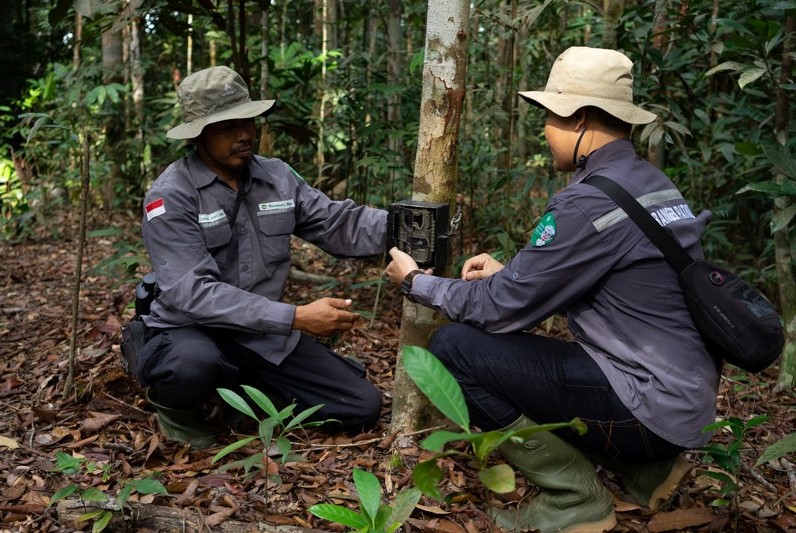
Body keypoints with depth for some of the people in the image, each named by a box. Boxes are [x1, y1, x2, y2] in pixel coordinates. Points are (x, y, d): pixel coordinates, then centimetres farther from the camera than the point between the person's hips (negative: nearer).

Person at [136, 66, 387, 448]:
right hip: (193, 335, -5)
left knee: (363, 405, 1)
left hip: (264, 334, 5)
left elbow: (342, 225, -4)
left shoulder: (277, 177, 1)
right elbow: (194, 292, -27)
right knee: (194, 364, -42)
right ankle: (178, 408, -3)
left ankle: (250, 389, 21)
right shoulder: (170, 196, -17)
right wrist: (295, 318, -34)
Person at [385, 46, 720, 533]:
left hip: (649, 405, -9)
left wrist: (416, 282, 0)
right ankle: (650, 469, 16)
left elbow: (501, 309, -15)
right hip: (683, 395, 9)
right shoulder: (648, 182, 8)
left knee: (455, 348, -11)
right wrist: (508, 274, 15)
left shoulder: (590, 200, -21)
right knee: (504, 348, 21)